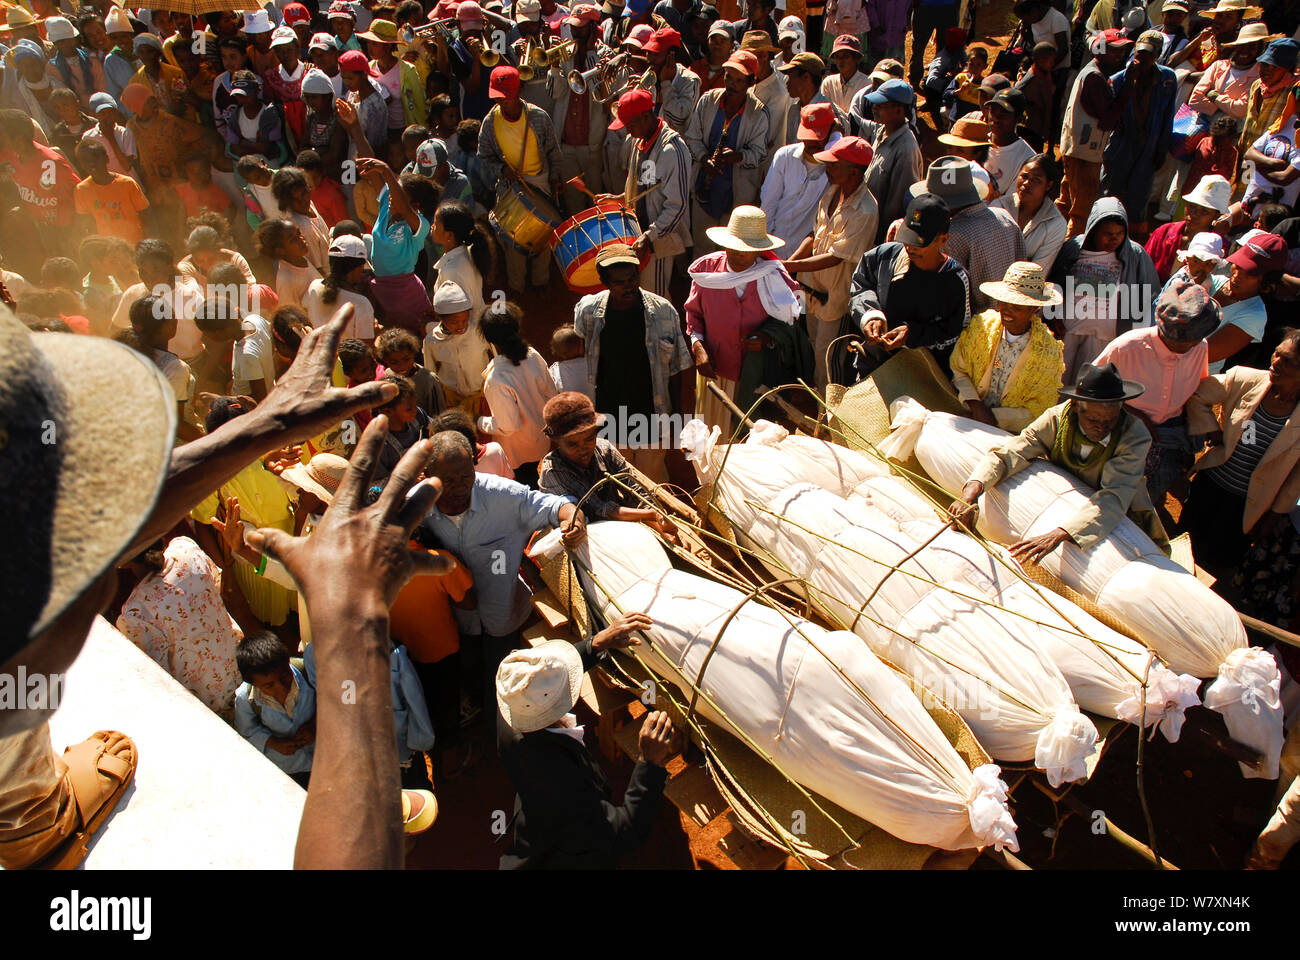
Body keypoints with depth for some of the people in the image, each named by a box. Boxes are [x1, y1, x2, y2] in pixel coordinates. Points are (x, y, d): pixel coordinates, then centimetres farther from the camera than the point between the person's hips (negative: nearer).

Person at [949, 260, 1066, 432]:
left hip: (1012, 433, -3)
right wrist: (975, 404, -11)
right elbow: (958, 369, 5)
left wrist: (994, 417, -15)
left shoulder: (1048, 352, -10)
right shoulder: (982, 325, -2)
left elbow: (1038, 412, -5)